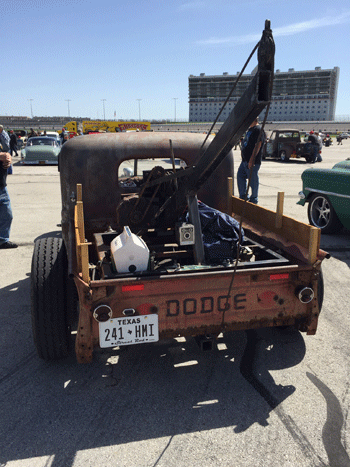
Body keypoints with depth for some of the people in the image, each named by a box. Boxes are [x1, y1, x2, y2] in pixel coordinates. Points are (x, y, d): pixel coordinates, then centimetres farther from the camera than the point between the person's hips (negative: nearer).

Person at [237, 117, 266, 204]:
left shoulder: (258, 130, -13)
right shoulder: (250, 129, 18)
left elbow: (257, 145, -21)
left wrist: (252, 159, -26)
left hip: (253, 161, -10)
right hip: (245, 160, 10)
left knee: (253, 180, -2)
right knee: (240, 176, 13)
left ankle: (253, 199, 8)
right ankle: (243, 196, 22)